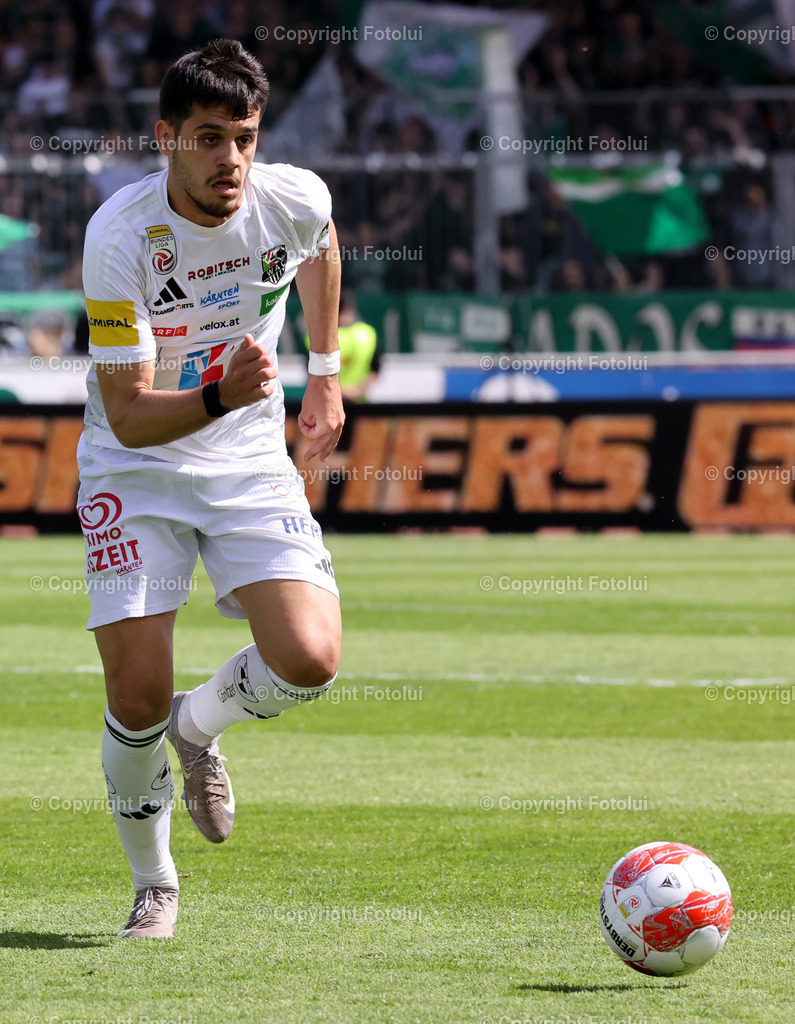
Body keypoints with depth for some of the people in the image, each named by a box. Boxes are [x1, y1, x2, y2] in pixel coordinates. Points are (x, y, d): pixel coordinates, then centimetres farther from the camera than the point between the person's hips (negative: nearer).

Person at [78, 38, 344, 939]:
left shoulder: (295, 199, -14)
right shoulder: (119, 236, -24)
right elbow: (129, 417, -24)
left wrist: (325, 374, 18)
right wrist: (221, 396, -42)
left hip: (250, 460, 3)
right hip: (134, 468, -3)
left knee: (309, 660, -18)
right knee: (138, 701, -10)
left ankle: (201, 727, 16)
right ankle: (153, 887, 17)